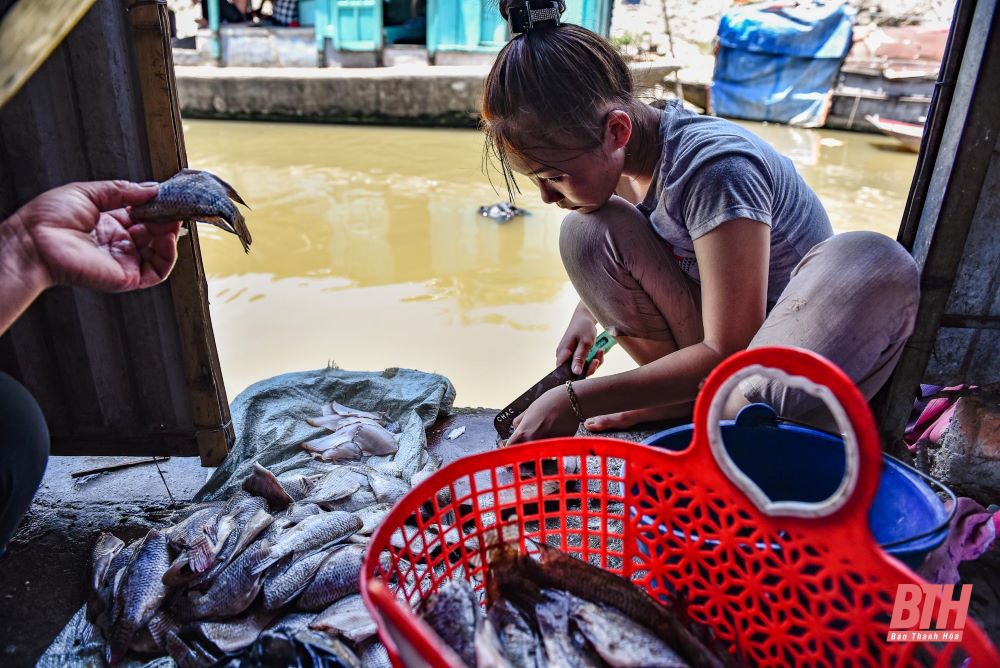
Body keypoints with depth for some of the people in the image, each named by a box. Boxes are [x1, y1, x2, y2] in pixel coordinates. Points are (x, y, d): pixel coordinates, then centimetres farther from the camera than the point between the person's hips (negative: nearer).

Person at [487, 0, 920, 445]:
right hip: (708, 335, 5)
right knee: (585, 231, -13)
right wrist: (587, 311, -2)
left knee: (877, 263, -37)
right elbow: (609, 258, 17)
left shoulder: (714, 170, -28)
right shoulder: (618, 156, -7)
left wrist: (576, 401, -27)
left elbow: (728, 353, -27)